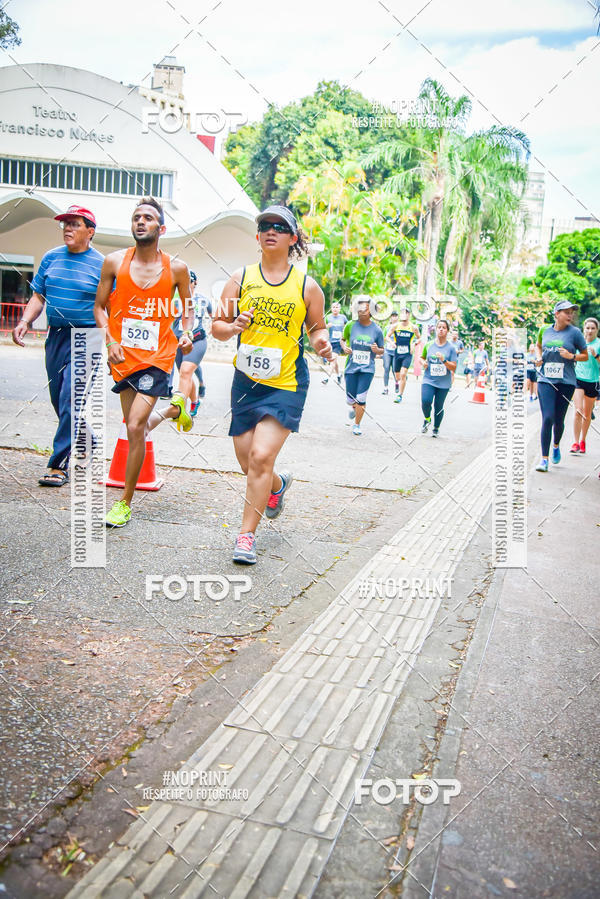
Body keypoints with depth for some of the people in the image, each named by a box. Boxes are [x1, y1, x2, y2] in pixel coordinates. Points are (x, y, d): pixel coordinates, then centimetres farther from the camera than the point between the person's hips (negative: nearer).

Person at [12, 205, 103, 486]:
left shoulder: (101, 264, -4)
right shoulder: (51, 258, 10)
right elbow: (38, 297, 15)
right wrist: (24, 322, -1)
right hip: (56, 336, 6)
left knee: (70, 401, -12)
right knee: (59, 400, 11)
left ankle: (58, 465, -6)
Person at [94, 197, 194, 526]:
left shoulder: (176, 268, 0)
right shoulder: (114, 262, 2)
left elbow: (187, 308, 15)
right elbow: (99, 306, 9)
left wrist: (187, 333, -5)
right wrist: (110, 341, -7)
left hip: (157, 357, -3)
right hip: (123, 358, 3)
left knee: (135, 428, -14)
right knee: (137, 428, 13)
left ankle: (125, 502, 2)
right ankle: (173, 408, 48)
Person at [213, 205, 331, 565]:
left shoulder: (307, 286, 1)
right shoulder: (241, 278, 4)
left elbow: (318, 328, 12)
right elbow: (217, 325, 6)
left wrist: (322, 342, -10)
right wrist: (232, 327, -15)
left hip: (286, 385, -3)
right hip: (246, 381, 3)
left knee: (261, 457, -15)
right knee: (247, 461, 10)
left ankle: (247, 535, 1)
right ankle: (279, 485, 46)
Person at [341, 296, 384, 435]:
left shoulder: (376, 330, -1)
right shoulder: (350, 325, -1)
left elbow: (382, 351, 8)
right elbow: (343, 339, 15)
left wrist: (377, 350, -15)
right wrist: (344, 347, -6)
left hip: (367, 368, -1)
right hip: (351, 367, 1)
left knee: (361, 399, -6)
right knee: (350, 399, 6)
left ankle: (357, 425, 13)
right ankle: (354, 408, 44)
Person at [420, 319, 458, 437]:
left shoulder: (451, 348, -1)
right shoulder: (429, 345, 4)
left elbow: (454, 368, -4)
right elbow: (422, 357, 22)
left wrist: (443, 360, -19)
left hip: (444, 383, -1)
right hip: (429, 380, 1)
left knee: (438, 407, 4)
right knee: (426, 401, -21)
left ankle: (436, 428, 28)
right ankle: (427, 419, 11)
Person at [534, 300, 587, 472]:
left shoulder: (575, 332, -1)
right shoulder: (544, 330, 6)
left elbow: (585, 355, 6)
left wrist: (571, 356, -13)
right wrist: (539, 357, 6)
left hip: (566, 382, 0)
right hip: (545, 380, 1)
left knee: (559, 420, 8)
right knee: (547, 418, -10)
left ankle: (556, 445, 40)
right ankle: (544, 459, -3)